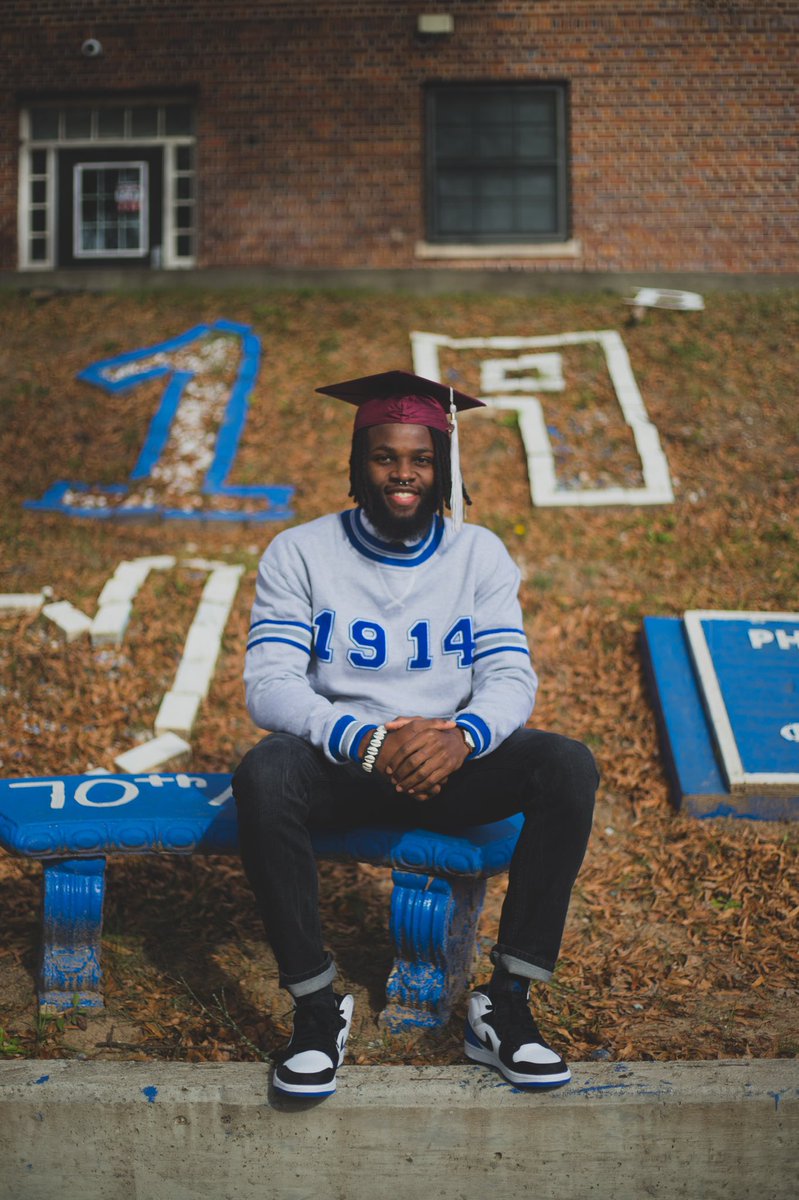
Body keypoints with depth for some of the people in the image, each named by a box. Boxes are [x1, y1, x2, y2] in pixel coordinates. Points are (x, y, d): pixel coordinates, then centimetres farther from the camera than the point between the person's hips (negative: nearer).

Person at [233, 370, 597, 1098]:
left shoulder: (480, 554, 5)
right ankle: (317, 1007, -20)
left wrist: (462, 736, -28)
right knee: (262, 775, -35)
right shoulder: (300, 553, -1)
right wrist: (369, 743, -28)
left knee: (569, 766, -25)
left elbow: (512, 678, -3)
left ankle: (506, 1005, -18)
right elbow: (269, 686, -10)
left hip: (450, 766, 2)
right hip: (339, 764, -2)